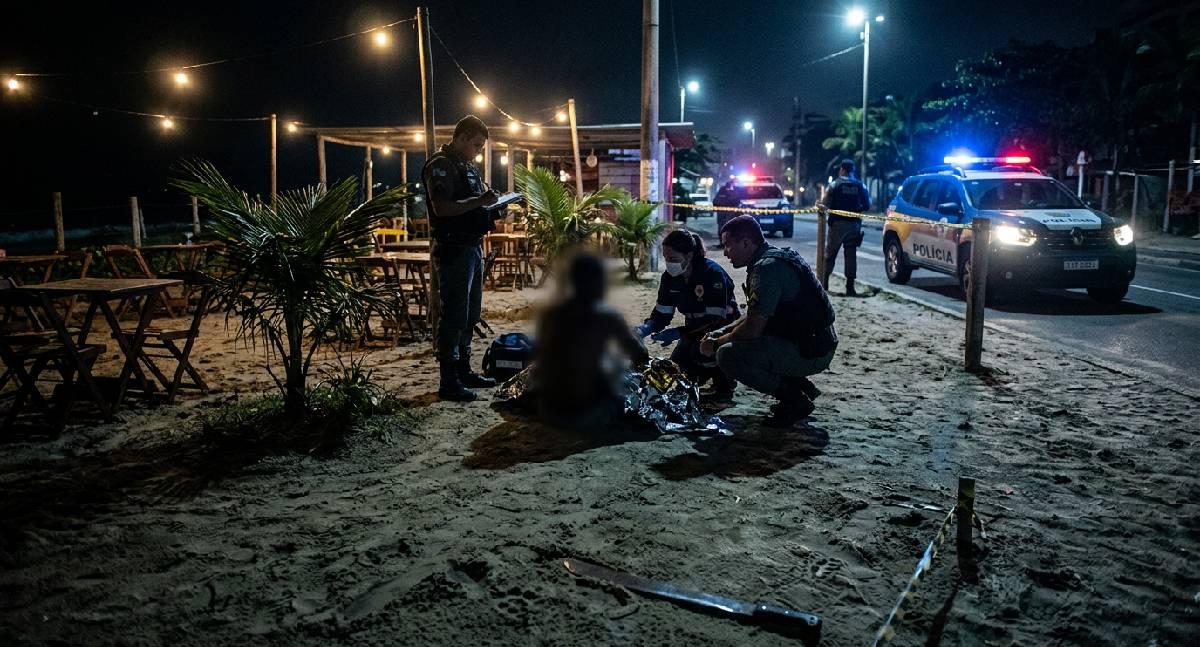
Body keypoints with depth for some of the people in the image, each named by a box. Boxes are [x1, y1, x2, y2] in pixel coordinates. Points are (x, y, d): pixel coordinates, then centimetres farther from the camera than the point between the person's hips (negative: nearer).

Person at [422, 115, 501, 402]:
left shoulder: (469, 168, 19)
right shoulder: (440, 166, -9)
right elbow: (441, 207, -21)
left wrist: (490, 202, 10)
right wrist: (479, 201, -23)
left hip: (474, 247, 10)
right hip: (454, 249, -9)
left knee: (471, 314, 14)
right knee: (454, 315, -8)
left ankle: (464, 370, 24)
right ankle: (448, 381, -4)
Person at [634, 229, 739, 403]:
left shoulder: (713, 273, -28)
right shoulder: (670, 278, -8)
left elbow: (717, 319, -31)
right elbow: (661, 314, -2)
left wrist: (679, 333, -37)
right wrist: (645, 329, -24)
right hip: (696, 328, 7)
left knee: (702, 351, -32)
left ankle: (725, 386, -4)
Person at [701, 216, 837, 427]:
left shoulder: (768, 267, -19)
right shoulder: (774, 258, 13)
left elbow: (753, 328, -23)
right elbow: (757, 317, 22)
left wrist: (717, 344, -7)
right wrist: (722, 332, 12)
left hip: (810, 352, -10)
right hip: (811, 343, 10)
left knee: (728, 355, -19)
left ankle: (795, 400, -7)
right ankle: (800, 386, 15)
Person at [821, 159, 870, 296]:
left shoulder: (835, 185, -7)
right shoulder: (860, 186, 3)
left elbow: (825, 205, -12)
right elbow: (867, 205, 3)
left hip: (837, 223, -2)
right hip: (854, 225, 2)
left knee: (830, 253, 9)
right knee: (851, 255, 4)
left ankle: (824, 281, 9)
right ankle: (850, 287, 1)